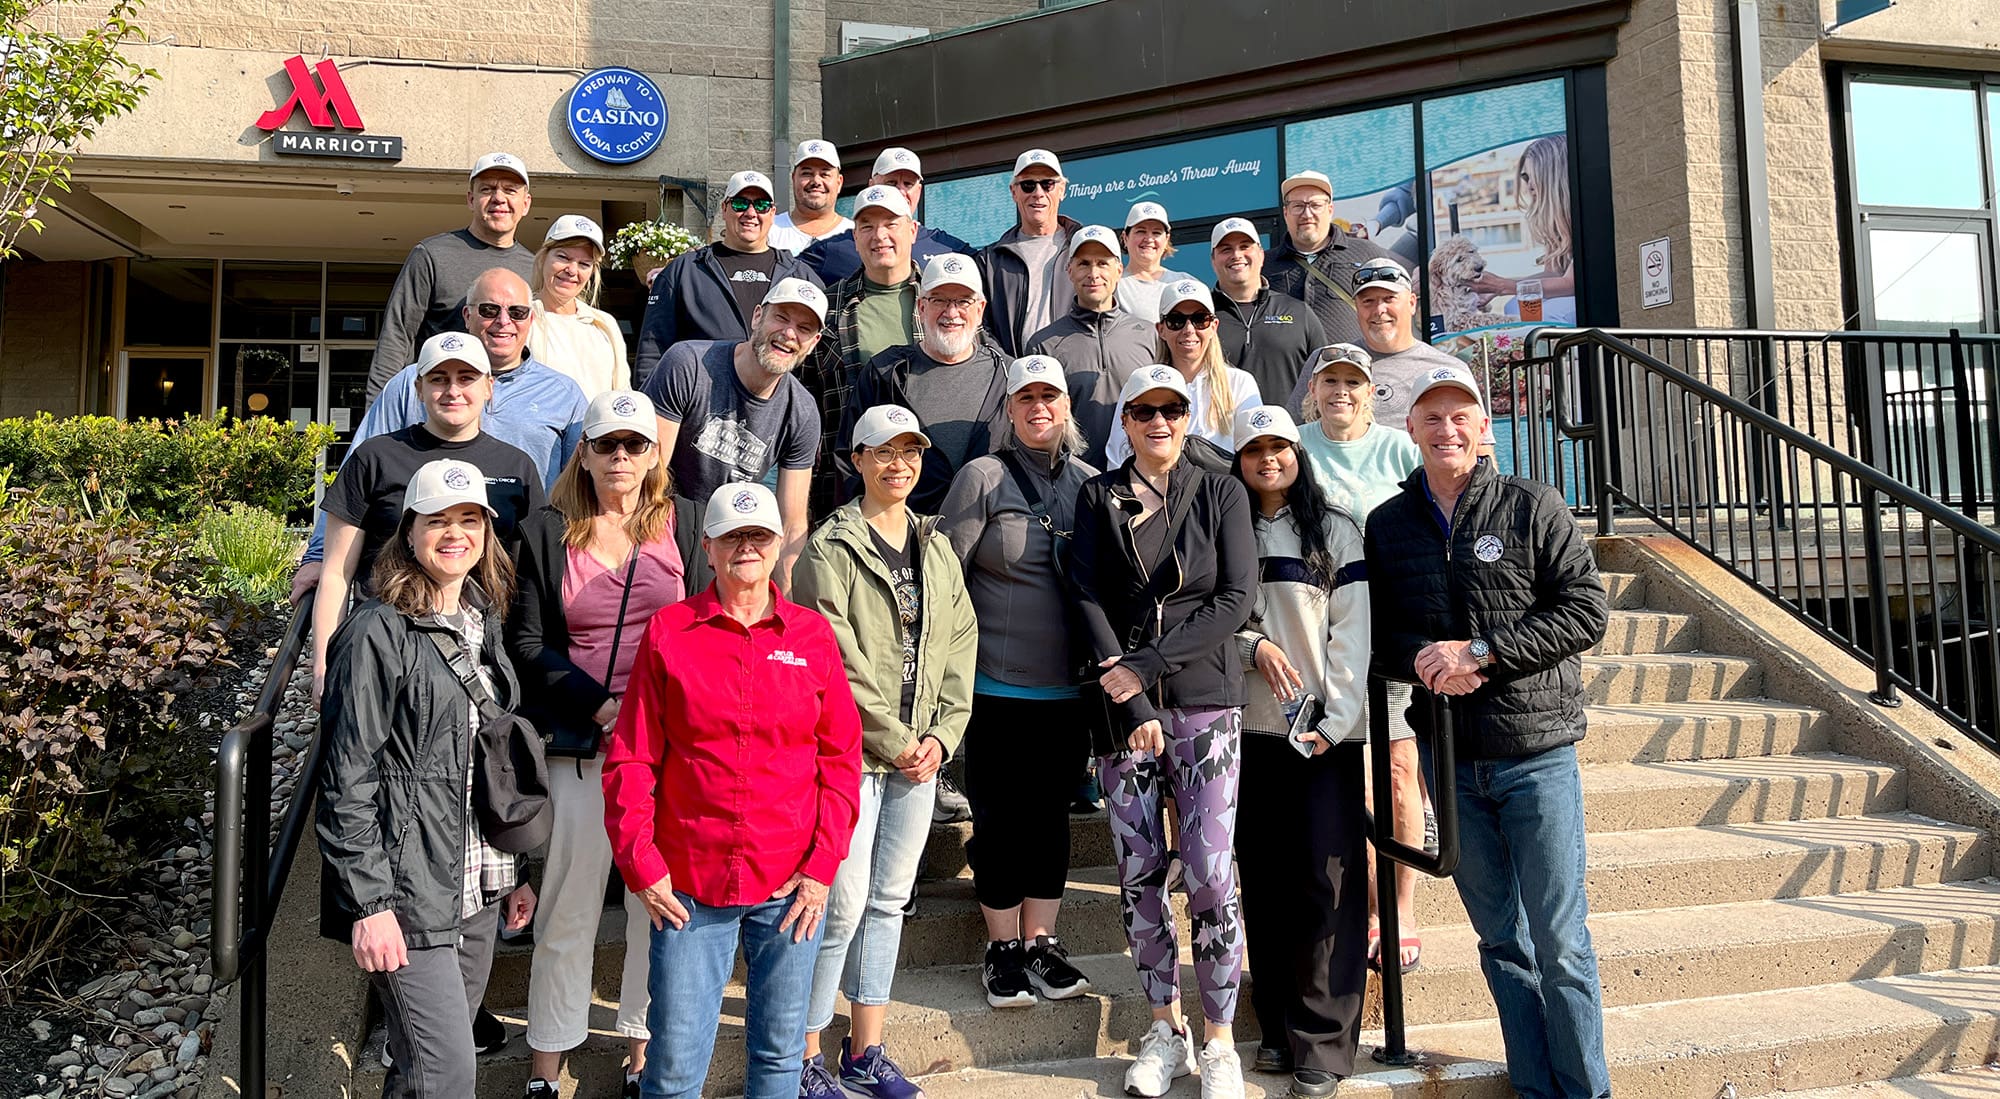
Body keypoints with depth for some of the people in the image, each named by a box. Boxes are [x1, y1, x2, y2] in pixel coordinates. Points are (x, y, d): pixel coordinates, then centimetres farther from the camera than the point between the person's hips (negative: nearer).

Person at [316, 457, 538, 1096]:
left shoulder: (483, 624, 12)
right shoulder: (378, 634, -11)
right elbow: (348, 780, -13)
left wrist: (519, 871, 17)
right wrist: (370, 902, -17)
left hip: (478, 890, 7)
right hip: (409, 896, -7)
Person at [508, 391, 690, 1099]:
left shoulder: (682, 526, 7)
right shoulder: (545, 533, 5)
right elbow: (526, 642, 3)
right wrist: (597, 703, -10)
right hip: (579, 742, -1)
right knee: (568, 902, 4)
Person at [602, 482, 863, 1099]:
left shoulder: (812, 636, 3)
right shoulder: (668, 632, 0)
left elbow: (840, 756, 4)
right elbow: (629, 758, 0)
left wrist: (823, 865, -3)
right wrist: (641, 866, -5)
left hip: (792, 885, 1)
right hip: (688, 885, -1)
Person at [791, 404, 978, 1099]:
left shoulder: (938, 551, 12)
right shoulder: (831, 549, -8)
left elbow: (960, 646, 10)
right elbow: (839, 664, -14)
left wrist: (941, 736, -1)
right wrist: (895, 743, -12)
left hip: (920, 753, 6)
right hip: (850, 753, -6)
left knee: (890, 900, 13)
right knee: (844, 904, -5)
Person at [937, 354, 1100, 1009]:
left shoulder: (1090, 483, 8)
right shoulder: (983, 477, -4)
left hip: (1068, 687, 4)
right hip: (997, 685, -3)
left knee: (1051, 814, 11)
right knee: (1000, 818, 5)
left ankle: (1039, 945, 24)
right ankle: (1003, 950, 19)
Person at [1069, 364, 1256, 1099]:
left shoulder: (1222, 494, 6)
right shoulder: (1098, 497, 8)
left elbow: (1234, 601, -4)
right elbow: (1089, 599, -1)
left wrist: (1146, 667, -12)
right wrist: (1131, 705, -11)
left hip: (1205, 704, -1)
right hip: (1122, 705, 1)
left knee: (1211, 873, -6)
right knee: (1137, 872, 4)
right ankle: (1164, 1028, 20)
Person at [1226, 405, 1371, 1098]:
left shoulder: (1334, 531, 4)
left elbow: (1351, 632, -2)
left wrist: (1335, 721, -12)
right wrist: (1253, 646, -12)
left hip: (1323, 730, -3)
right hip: (1250, 727, 3)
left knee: (1327, 881, -7)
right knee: (1265, 881, 6)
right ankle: (1279, 1032, 16)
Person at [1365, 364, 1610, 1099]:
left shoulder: (1533, 506, -1)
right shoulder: (1387, 524, 7)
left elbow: (1585, 609, -7)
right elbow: (1374, 631, 9)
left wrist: (1479, 651, -16)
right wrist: (1423, 660, -12)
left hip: (1537, 753, -3)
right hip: (1450, 759, 3)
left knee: (1560, 942, 2)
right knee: (1501, 940, 12)